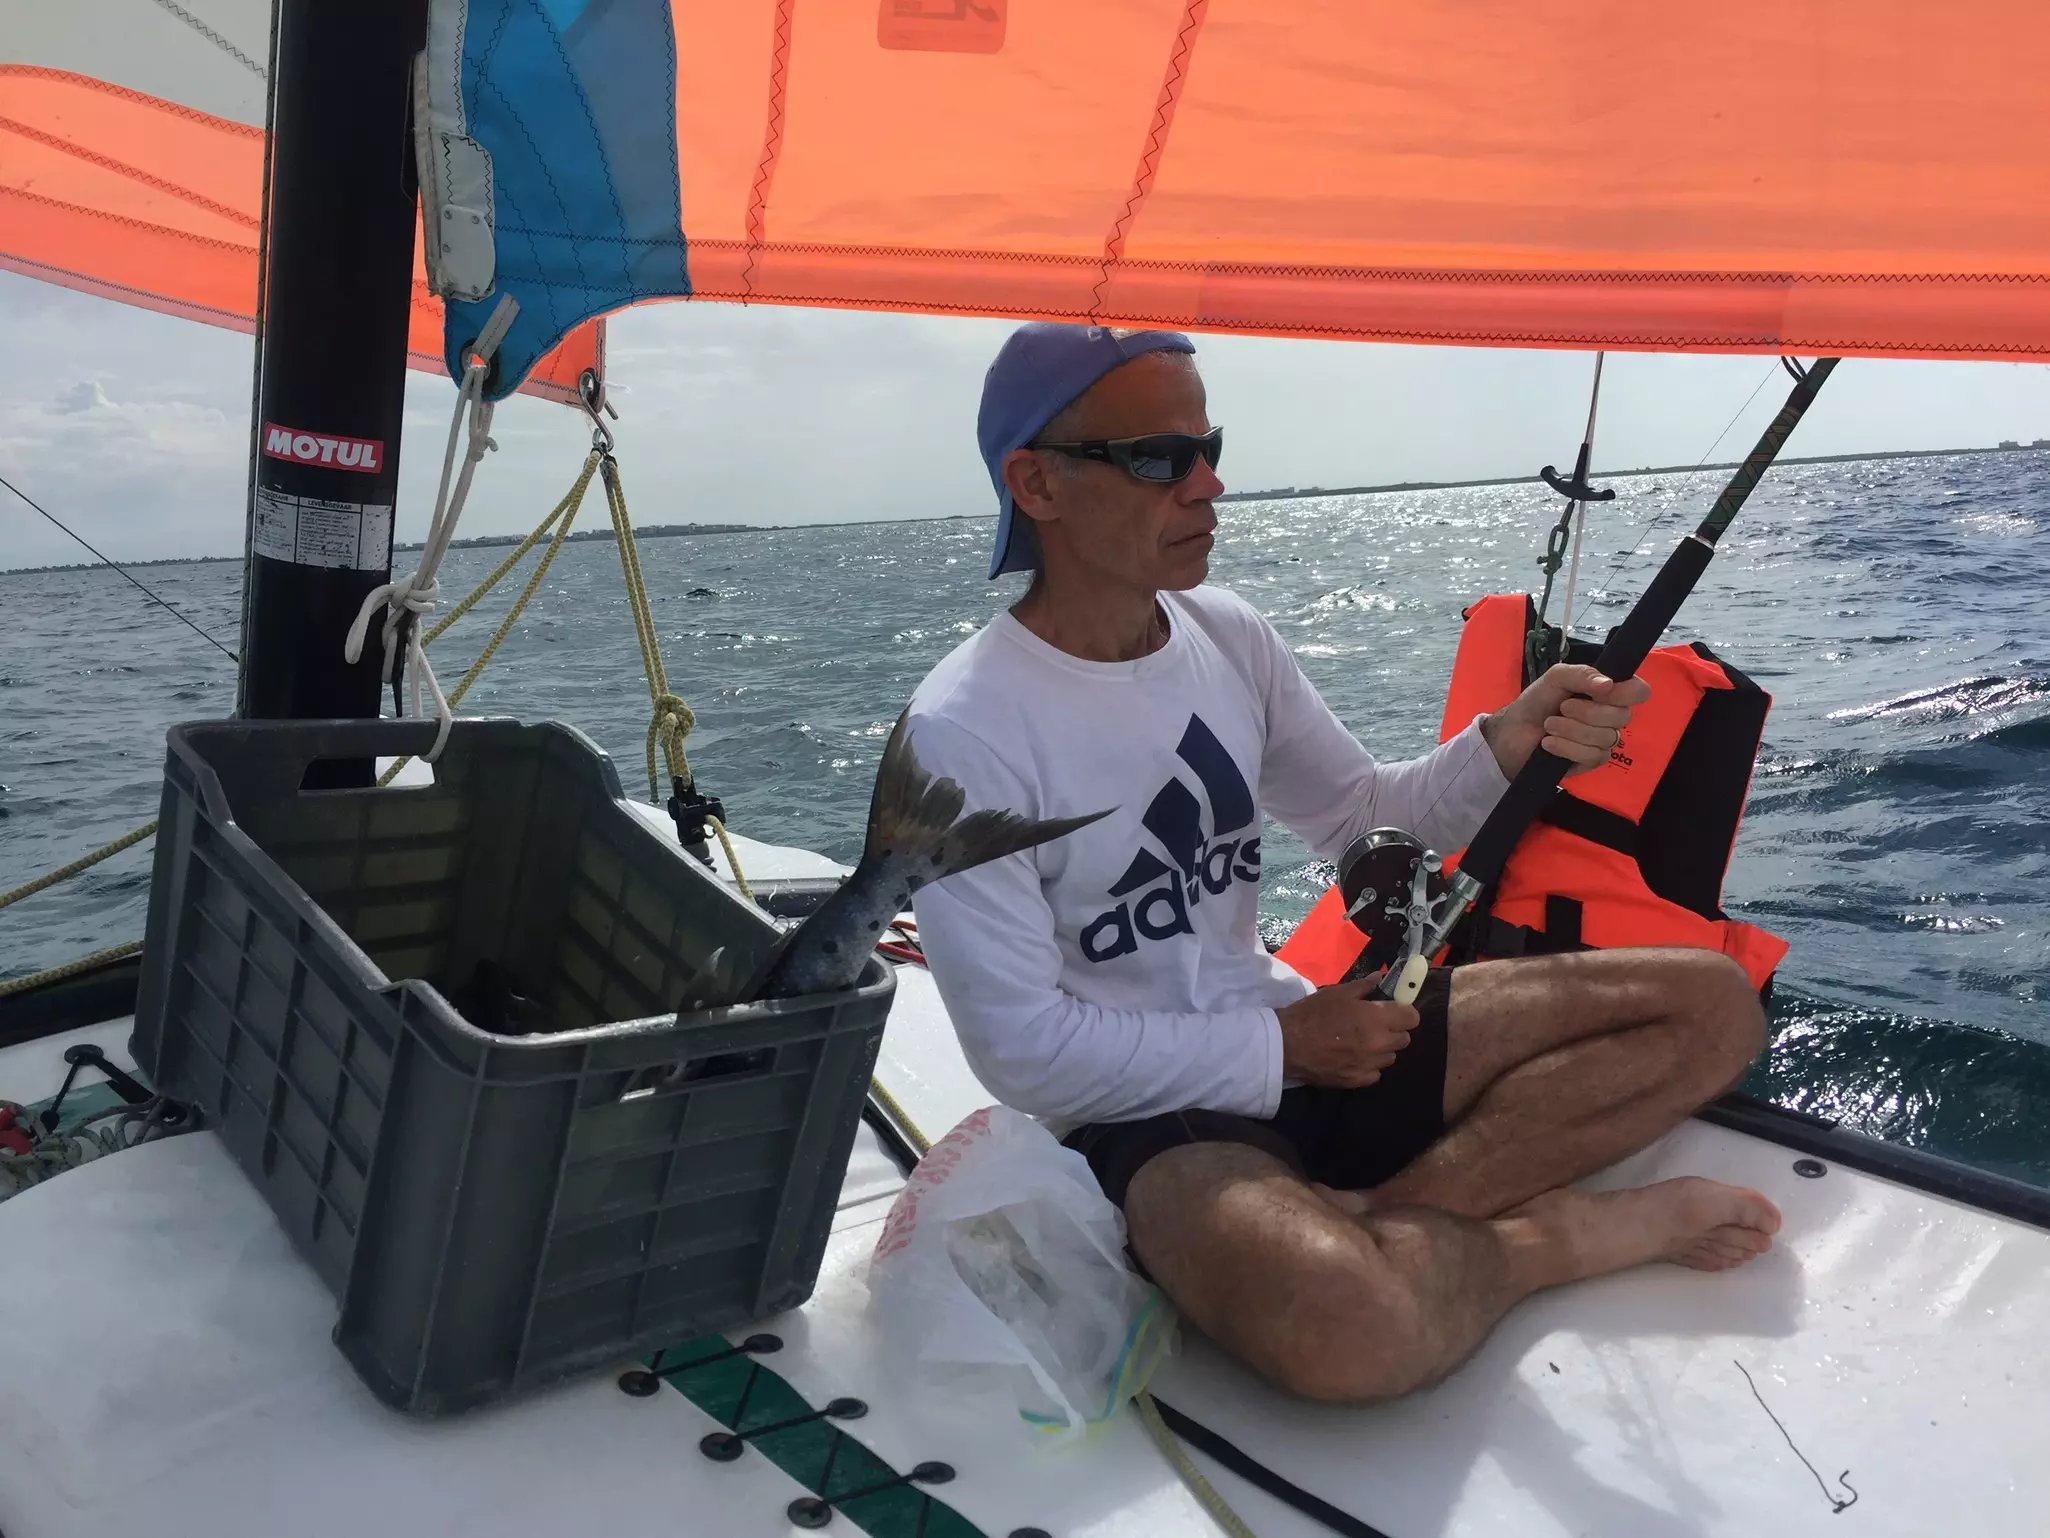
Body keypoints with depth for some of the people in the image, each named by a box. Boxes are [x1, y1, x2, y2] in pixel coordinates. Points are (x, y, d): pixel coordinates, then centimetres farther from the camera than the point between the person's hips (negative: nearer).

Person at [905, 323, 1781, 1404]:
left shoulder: (1227, 634, 3)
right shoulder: (963, 733, -18)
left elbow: (1364, 820, 12)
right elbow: (1024, 1049, -17)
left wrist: (1511, 744, -7)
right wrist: (1281, 1047, -12)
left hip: (1298, 1033, 7)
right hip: (1144, 1115, -7)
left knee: (1711, 1003, -1)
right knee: (1346, 1324, -40)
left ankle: (1379, 1217, -15)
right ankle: (1560, 1234, -7)